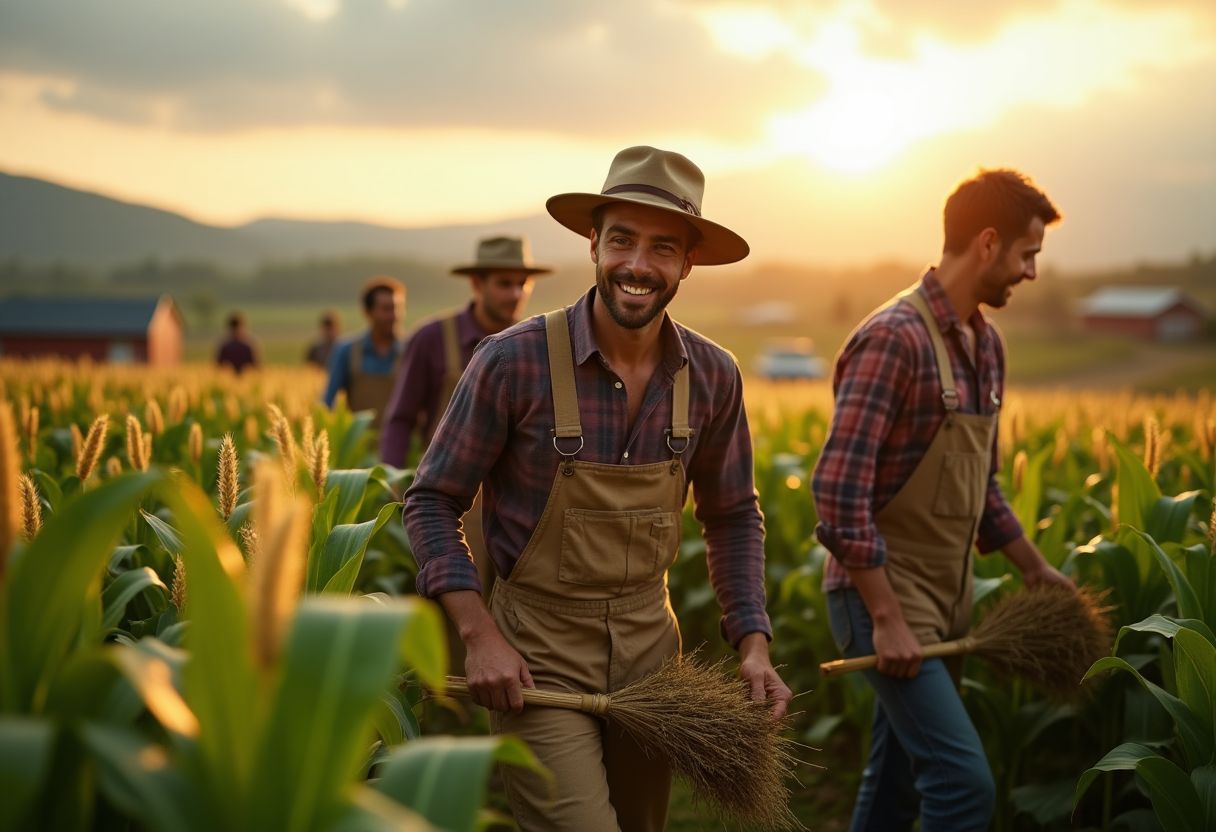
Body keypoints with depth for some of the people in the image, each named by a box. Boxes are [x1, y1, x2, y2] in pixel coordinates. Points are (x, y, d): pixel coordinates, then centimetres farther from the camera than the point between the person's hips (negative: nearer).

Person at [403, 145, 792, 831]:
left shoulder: (714, 376, -5)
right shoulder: (515, 361, -17)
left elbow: (734, 517, 9)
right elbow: (432, 501, -8)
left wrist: (753, 642, -3)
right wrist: (479, 635, -17)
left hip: (650, 645, 5)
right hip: (536, 654, -4)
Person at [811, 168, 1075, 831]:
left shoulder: (986, 344, 10)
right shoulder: (895, 338, -19)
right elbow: (839, 492, -23)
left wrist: (1033, 567, 20)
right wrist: (886, 619, -23)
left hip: (945, 599, 9)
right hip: (883, 596, -9)